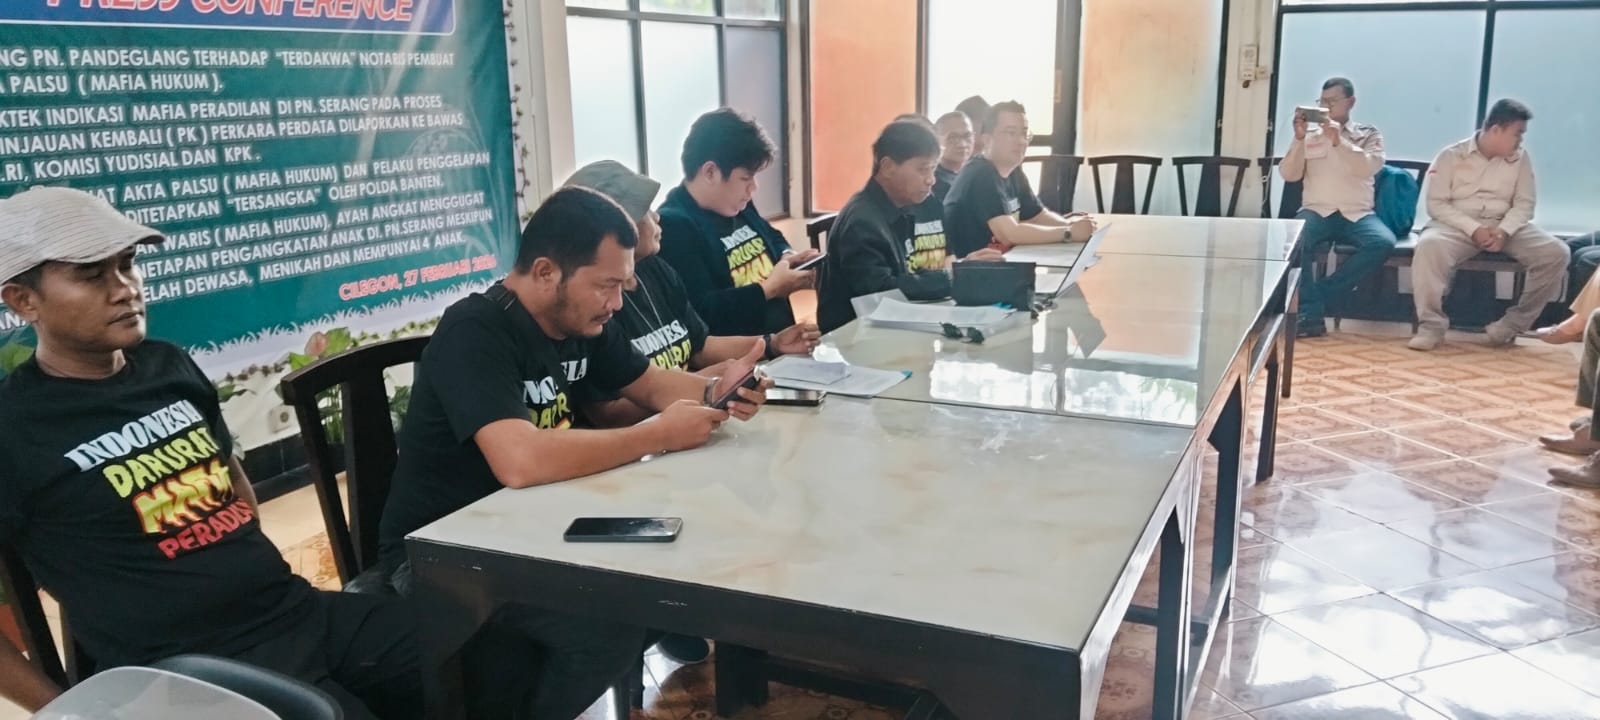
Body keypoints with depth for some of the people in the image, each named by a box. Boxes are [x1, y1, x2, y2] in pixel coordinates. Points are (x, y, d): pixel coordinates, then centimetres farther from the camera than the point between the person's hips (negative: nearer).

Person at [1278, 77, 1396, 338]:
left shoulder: (1369, 135, 14)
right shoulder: (1309, 136, 16)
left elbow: (1369, 168, -7)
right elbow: (1288, 175, 4)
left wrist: (1339, 141, -18)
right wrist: (1298, 139, -7)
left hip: (1357, 214, 1)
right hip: (1317, 211, 0)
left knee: (1383, 243, -32)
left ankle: (1318, 294, -22)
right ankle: (1311, 315, -30)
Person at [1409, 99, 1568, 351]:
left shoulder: (1520, 158, 9)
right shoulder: (1451, 156, -2)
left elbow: (1524, 204, 6)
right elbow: (1436, 204, -8)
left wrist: (1504, 230, -16)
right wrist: (1473, 229, -20)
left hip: (1504, 226, 4)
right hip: (1458, 224, -4)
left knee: (1555, 253, -19)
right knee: (1429, 246, -38)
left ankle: (1514, 322, -8)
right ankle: (1431, 325, -27)